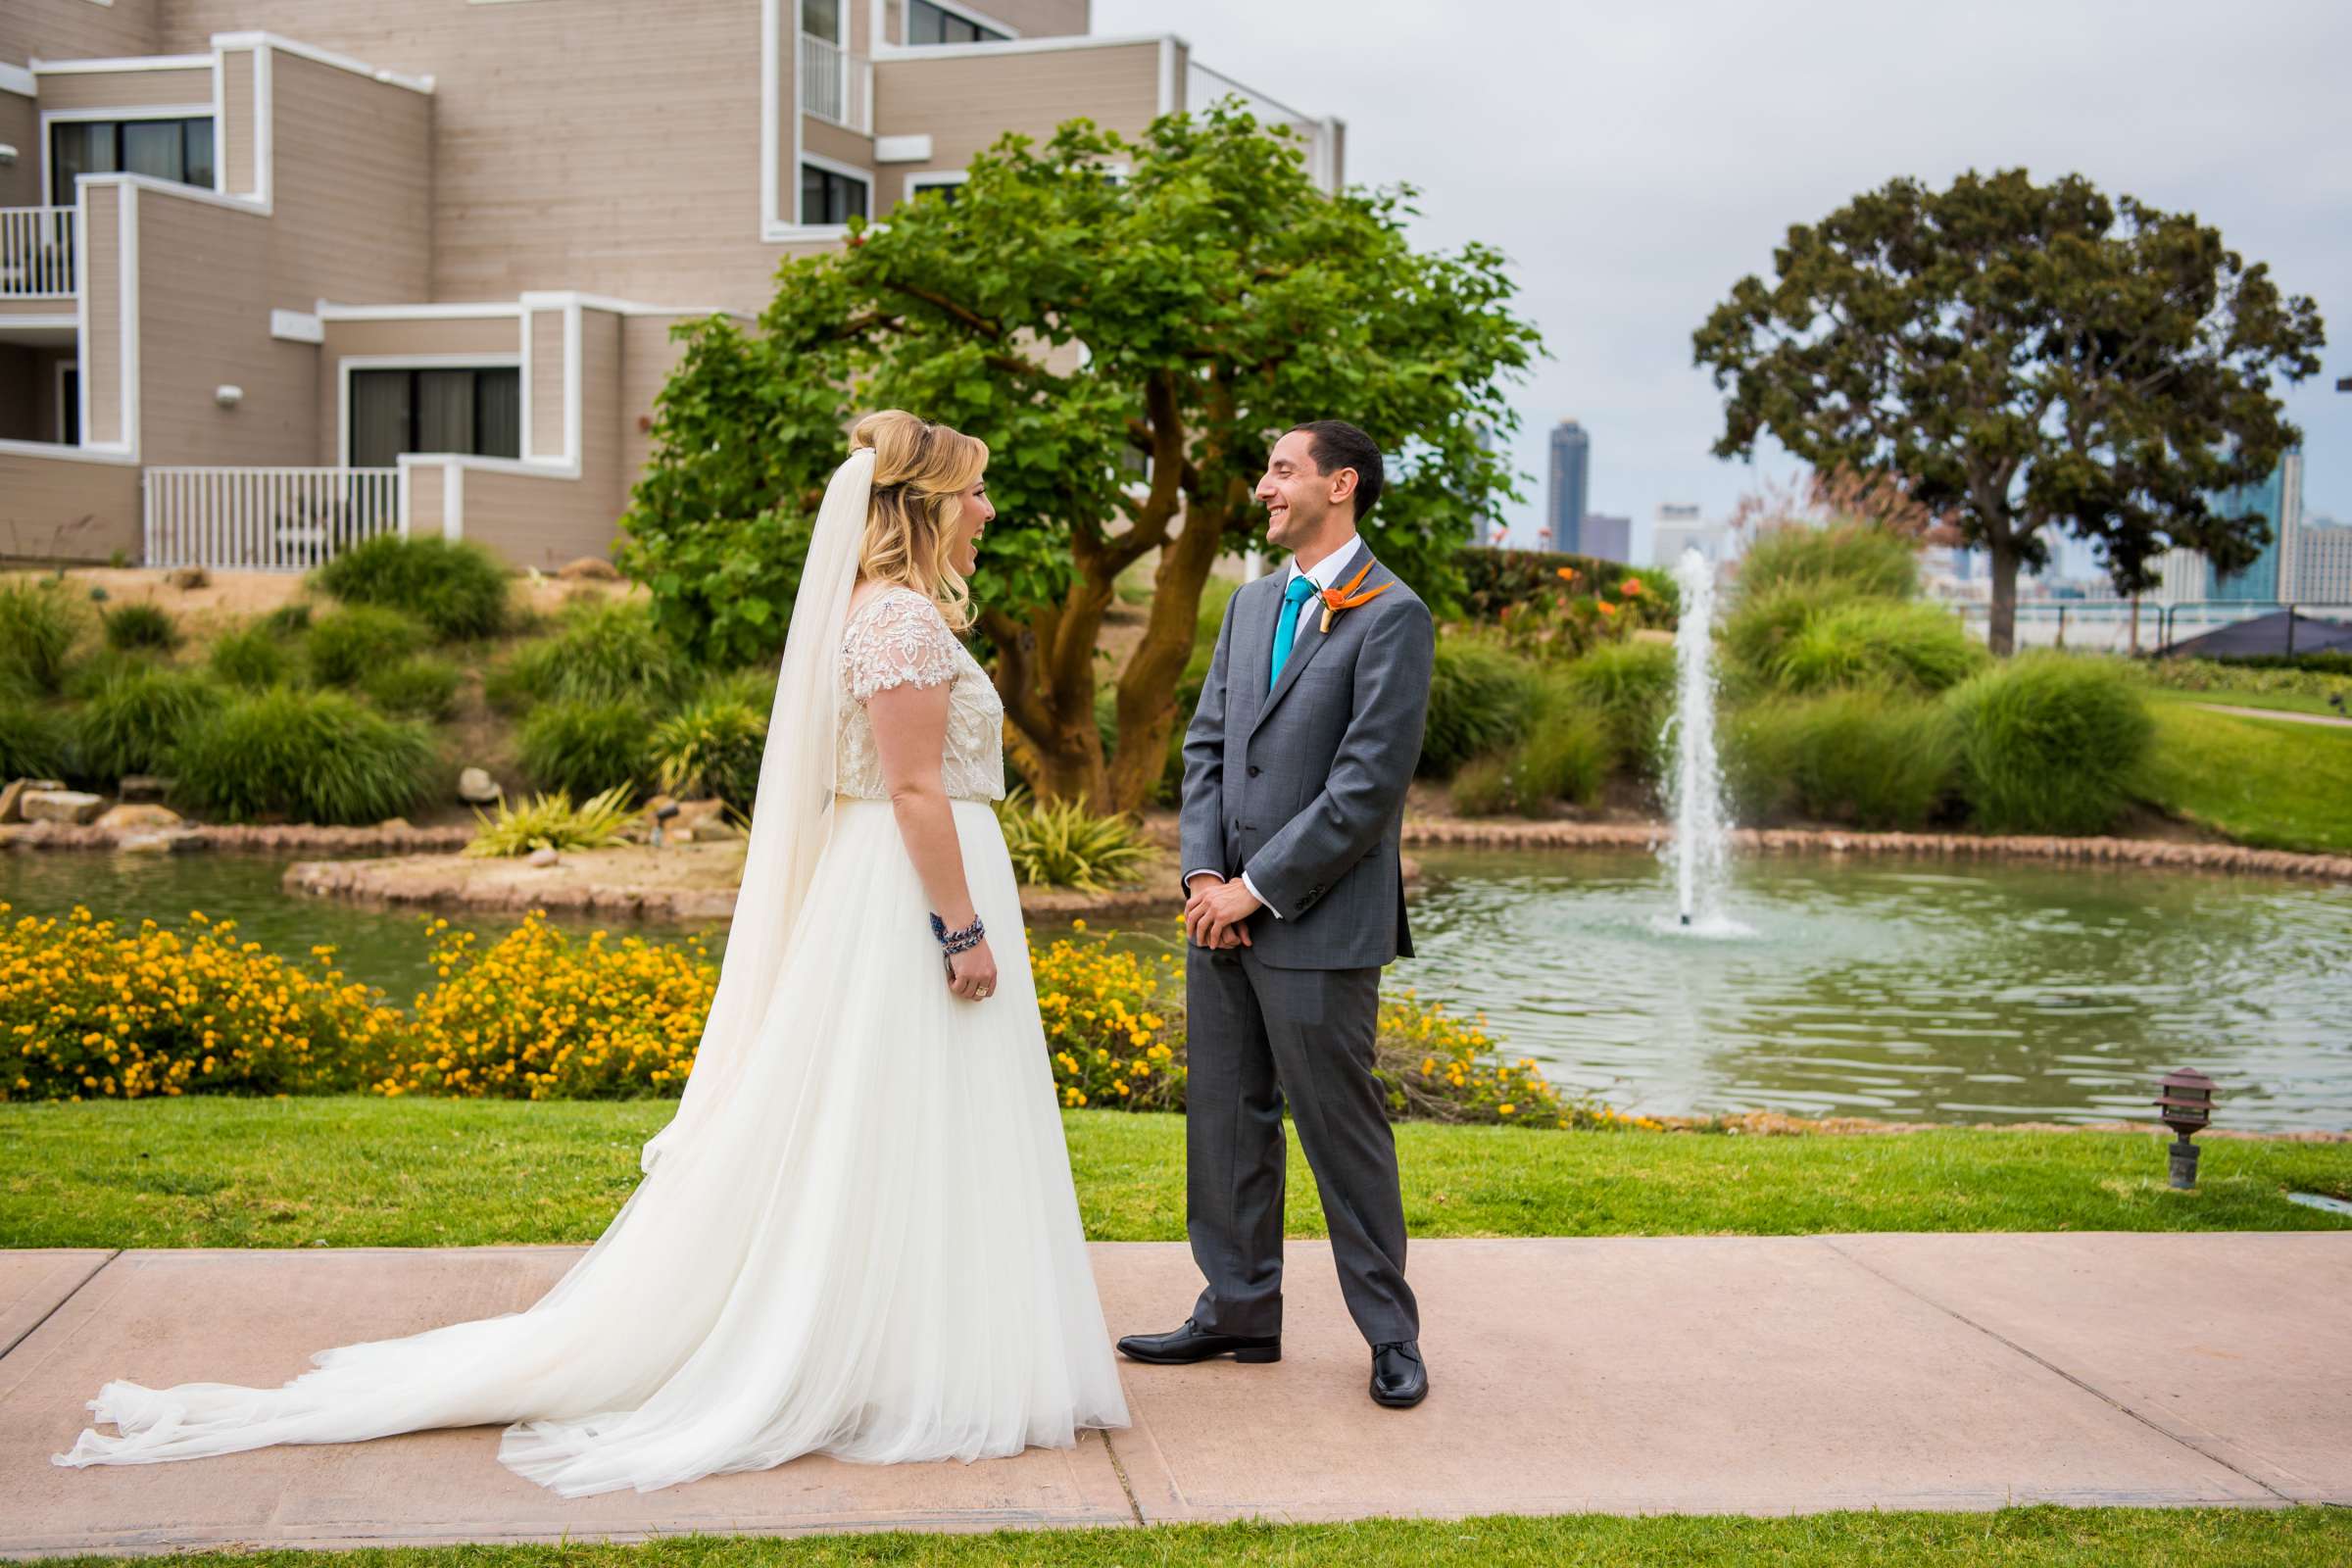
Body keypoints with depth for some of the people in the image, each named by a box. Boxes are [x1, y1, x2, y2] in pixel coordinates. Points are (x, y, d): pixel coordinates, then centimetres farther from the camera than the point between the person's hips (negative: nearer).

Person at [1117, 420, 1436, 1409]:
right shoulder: (1251, 603, 14)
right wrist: (1204, 874, -1)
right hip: (1224, 912, 7)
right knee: (1225, 1116, 12)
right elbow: (1206, 745, 13)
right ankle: (1239, 1310, 25)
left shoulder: (1391, 617, -10)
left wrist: (1258, 887, -14)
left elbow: (1370, 785, -16)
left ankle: (1390, 1334, 15)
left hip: (1319, 920, -7)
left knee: (1342, 1125, 1)